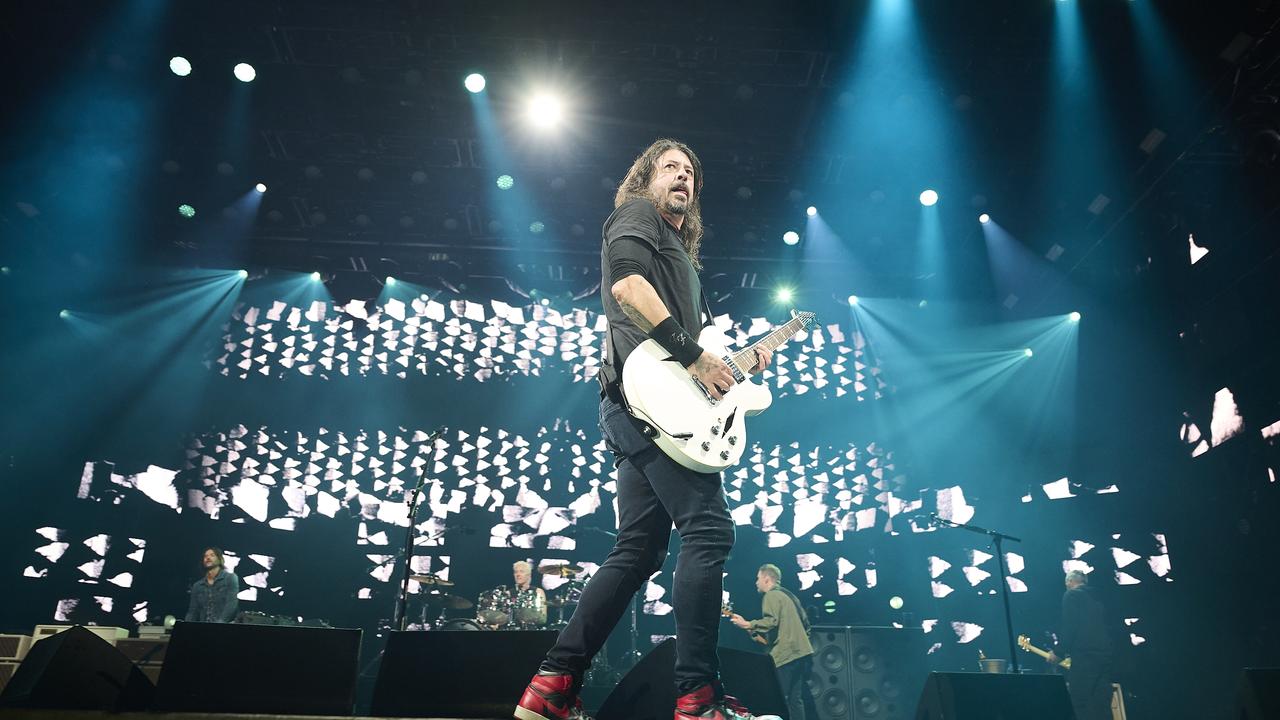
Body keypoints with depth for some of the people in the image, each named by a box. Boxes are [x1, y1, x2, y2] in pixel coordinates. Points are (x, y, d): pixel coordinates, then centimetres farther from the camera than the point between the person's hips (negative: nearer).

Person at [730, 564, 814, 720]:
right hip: (802, 652, 9)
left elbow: (771, 621, -21)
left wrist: (747, 625, -16)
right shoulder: (789, 594, 21)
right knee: (795, 699, 9)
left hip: (785, 655, -9)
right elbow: (805, 622, 23)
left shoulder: (771, 595, -6)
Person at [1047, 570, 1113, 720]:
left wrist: (1058, 652, -4)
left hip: (1084, 658, -8)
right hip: (1105, 657, 8)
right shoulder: (1096, 599, 23)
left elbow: (1069, 627, -12)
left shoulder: (1071, 595, -1)